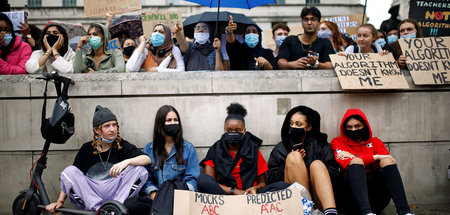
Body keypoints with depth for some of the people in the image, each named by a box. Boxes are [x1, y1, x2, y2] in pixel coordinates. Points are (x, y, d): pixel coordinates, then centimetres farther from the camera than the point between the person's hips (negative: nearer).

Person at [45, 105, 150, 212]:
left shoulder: (122, 146, 3)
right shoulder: (87, 149, 6)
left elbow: (147, 159, -12)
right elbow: (69, 177, 9)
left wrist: (126, 162, -29)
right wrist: (60, 201, 0)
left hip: (115, 193, -1)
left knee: (140, 170, -20)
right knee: (68, 171, -19)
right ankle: (98, 209, -27)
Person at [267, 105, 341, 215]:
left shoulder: (321, 145, 16)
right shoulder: (280, 149, 18)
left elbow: (335, 174, 5)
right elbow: (270, 178, 6)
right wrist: (293, 163, -6)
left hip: (319, 196, 0)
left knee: (317, 164, -26)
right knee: (293, 156, -17)